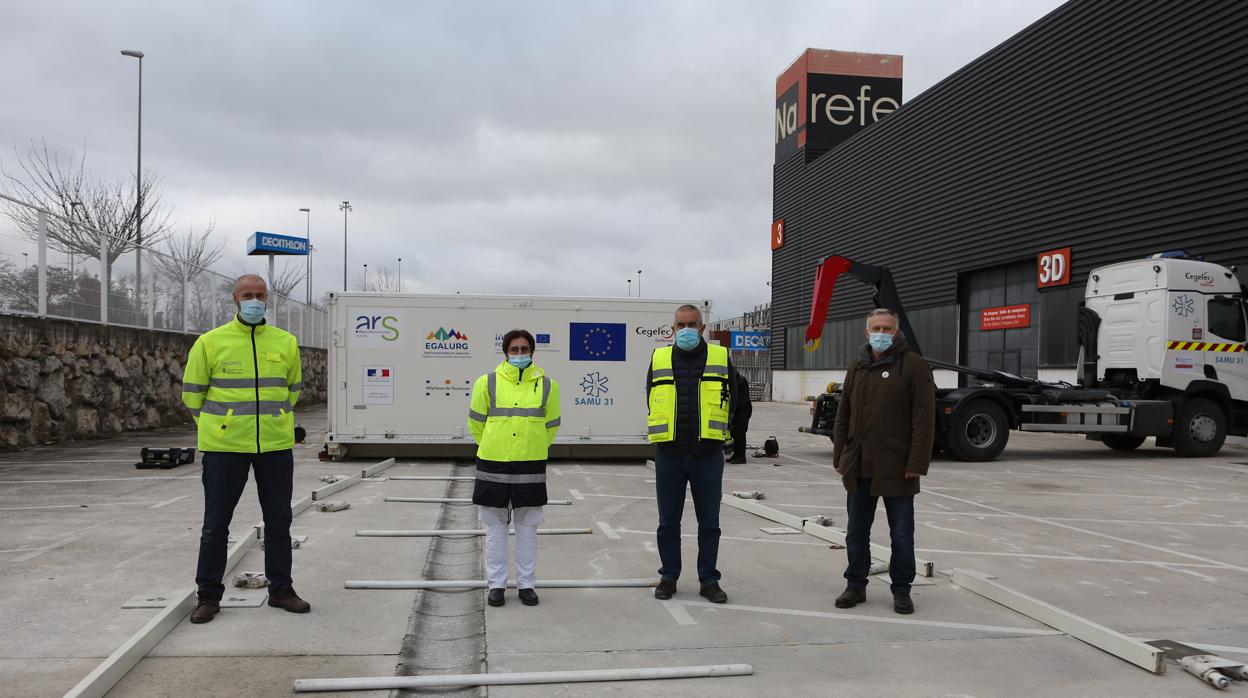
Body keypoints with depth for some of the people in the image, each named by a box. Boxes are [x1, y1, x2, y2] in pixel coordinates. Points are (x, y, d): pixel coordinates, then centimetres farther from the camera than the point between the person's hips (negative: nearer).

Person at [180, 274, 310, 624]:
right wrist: (213, 425, 10)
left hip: (276, 446, 3)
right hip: (225, 447, -2)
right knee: (216, 524, 5)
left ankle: (280, 589, 23)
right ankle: (208, 595, 18)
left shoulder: (286, 342, 7)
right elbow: (192, 391, 7)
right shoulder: (210, 342, -2)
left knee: (279, 521, 10)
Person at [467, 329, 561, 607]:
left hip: (531, 466, 1)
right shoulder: (487, 383, -2)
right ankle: (496, 584, 16)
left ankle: (526, 584, 18)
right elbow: (476, 422, 8)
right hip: (493, 465, -1)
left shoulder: (547, 386, 2)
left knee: (527, 526, 8)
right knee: (495, 526, 6)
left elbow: (551, 426, 13)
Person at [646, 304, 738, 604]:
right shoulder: (659, 359, 5)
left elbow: (737, 400, 11)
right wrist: (663, 435, 9)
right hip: (669, 454, 1)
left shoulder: (721, 358, 3)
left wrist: (720, 434, 9)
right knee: (668, 522, 9)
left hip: (708, 455, -1)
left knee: (709, 522, 6)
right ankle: (669, 576, 22)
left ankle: (709, 580, 17)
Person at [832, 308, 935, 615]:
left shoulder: (914, 365, -5)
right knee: (856, 533, 12)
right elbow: (843, 416, 14)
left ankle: (901, 590, 19)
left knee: (902, 535, 6)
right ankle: (856, 585, 25)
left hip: (896, 468, -5)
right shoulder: (857, 368, 12)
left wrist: (916, 463, -16)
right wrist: (839, 456, 8)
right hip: (859, 468, 5)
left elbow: (924, 419, -11)